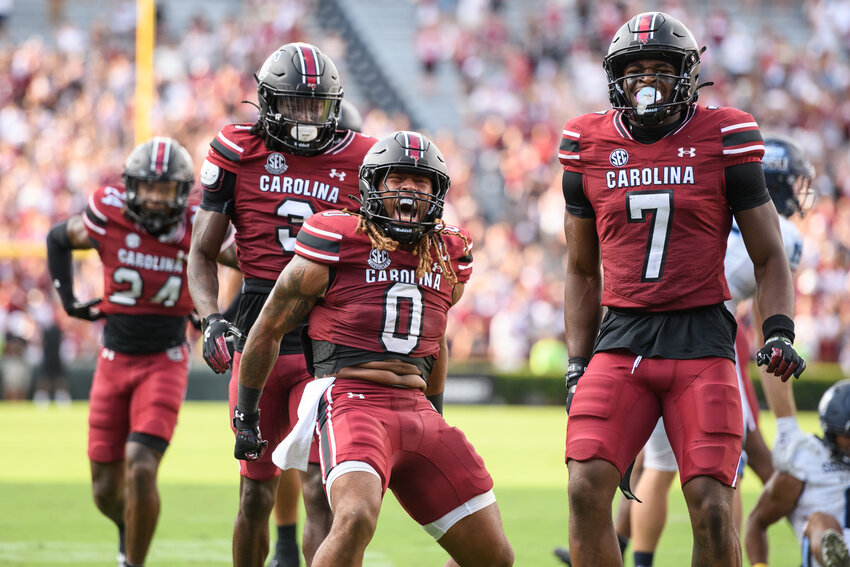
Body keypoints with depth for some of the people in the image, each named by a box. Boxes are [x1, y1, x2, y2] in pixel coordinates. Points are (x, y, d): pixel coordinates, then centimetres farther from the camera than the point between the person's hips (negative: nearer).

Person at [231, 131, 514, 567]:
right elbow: (268, 329, 7)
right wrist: (245, 415, 13)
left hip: (417, 408, 6)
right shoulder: (337, 245, -4)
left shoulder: (448, 256, 13)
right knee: (356, 519, -35)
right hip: (352, 399, -6)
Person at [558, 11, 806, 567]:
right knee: (586, 489, -14)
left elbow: (769, 257, 6)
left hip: (702, 339, -2)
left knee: (712, 509, -10)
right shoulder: (589, 146, 8)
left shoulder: (724, 140, 0)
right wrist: (577, 365, 11)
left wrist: (779, 332, -10)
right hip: (621, 338, 2)